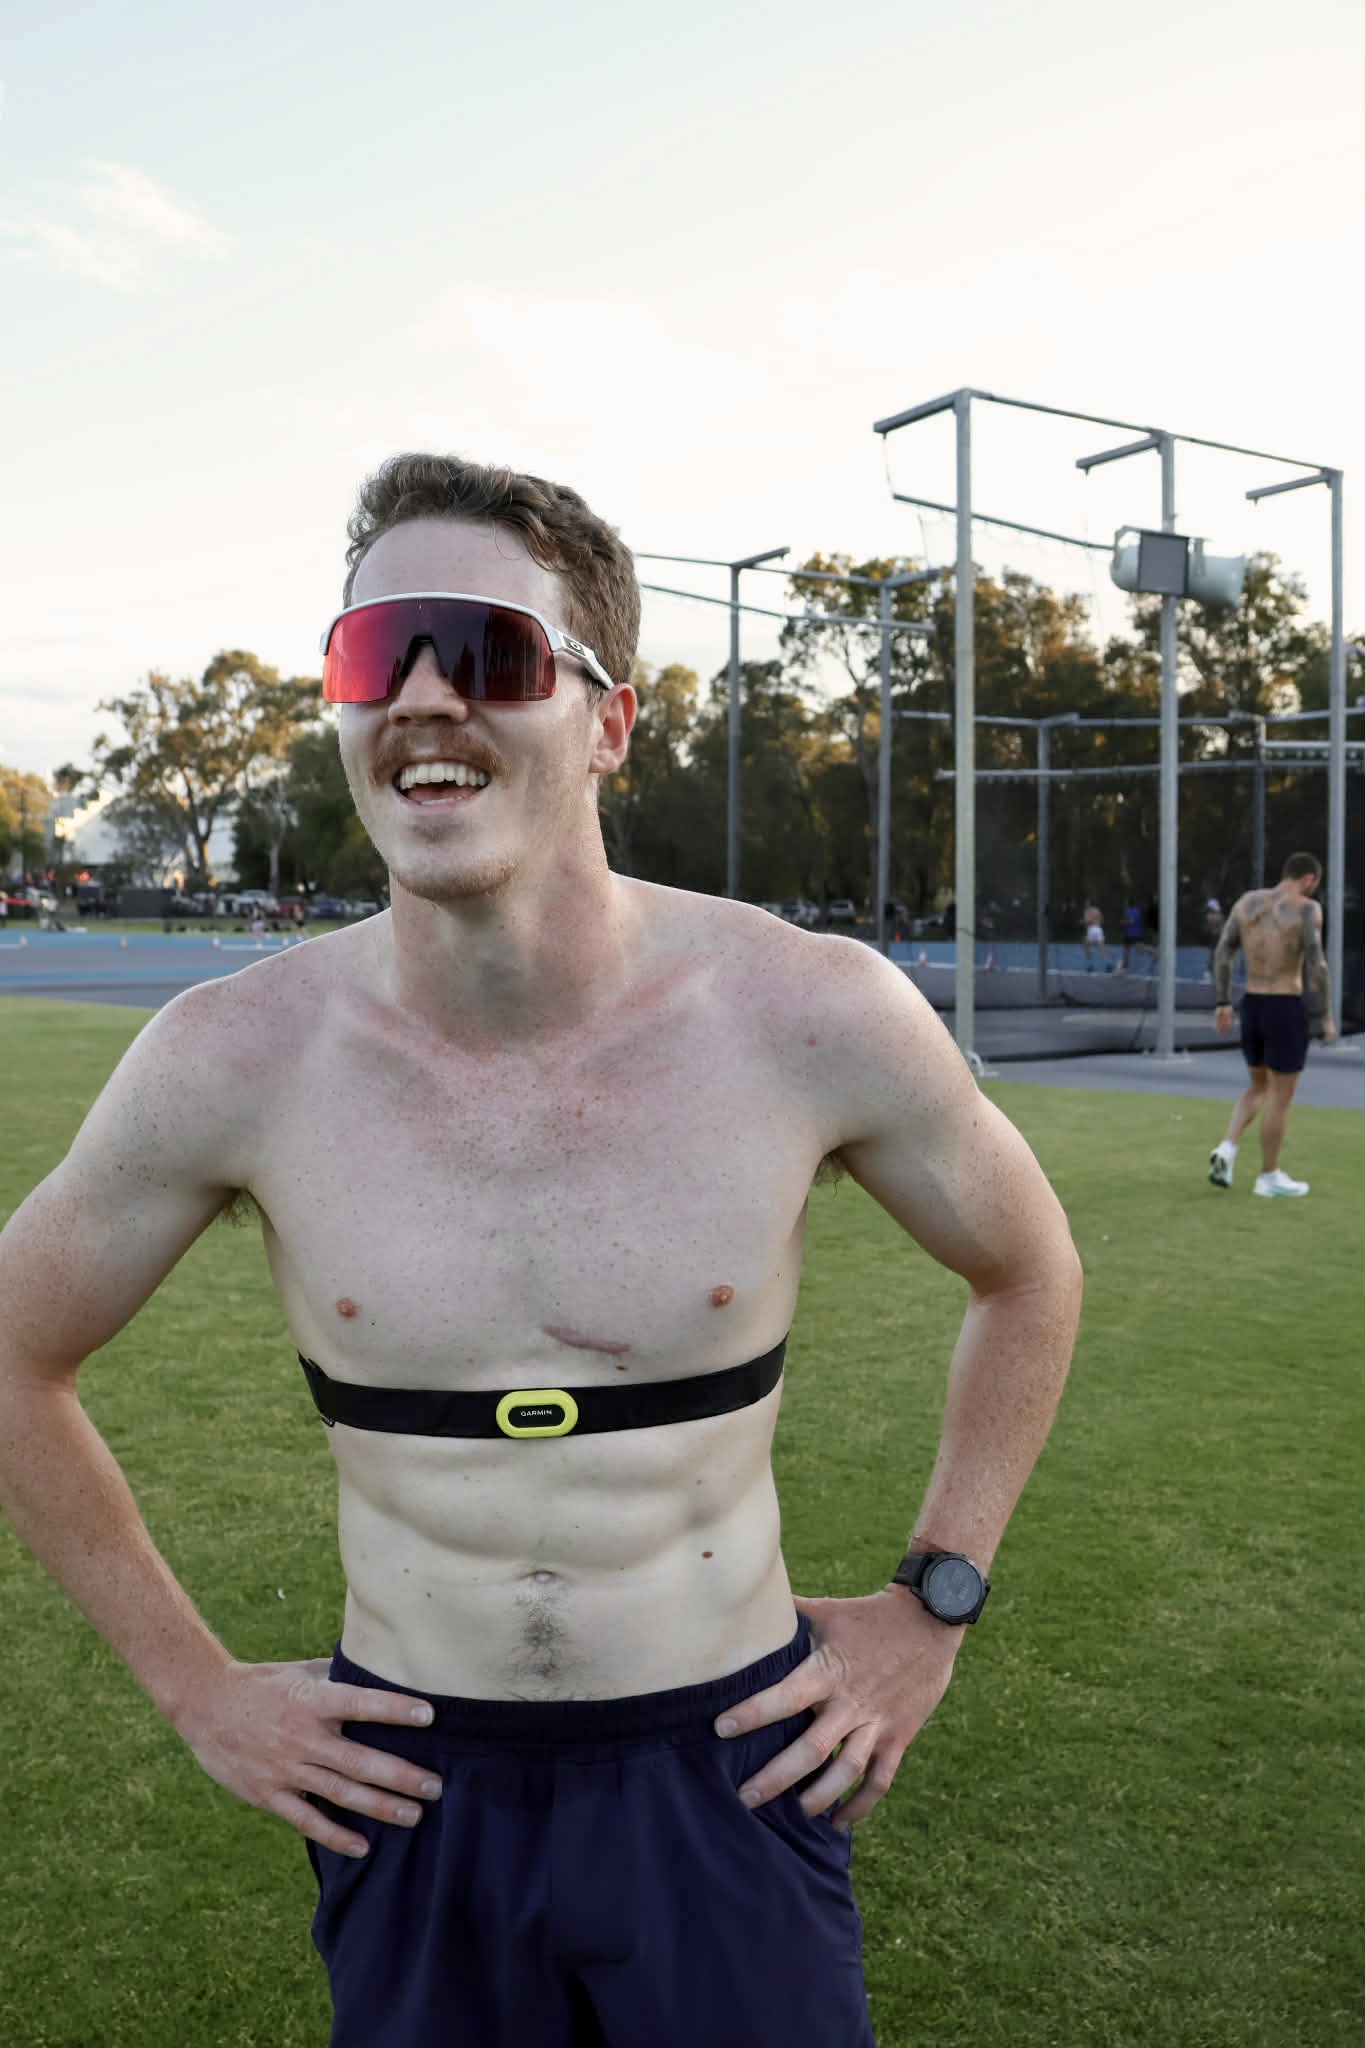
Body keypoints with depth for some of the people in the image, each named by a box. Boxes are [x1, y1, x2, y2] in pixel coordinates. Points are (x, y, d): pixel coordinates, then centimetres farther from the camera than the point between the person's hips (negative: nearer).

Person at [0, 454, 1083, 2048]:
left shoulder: (816, 1016, -16)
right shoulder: (233, 1063, -14)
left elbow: (1029, 1274, 3)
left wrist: (932, 1605, 1)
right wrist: (192, 1685, 2)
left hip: (730, 1770, -1)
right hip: (410, 1789, 1)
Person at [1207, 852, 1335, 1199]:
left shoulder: (1246, 901, 5)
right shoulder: (1307, 910, -11)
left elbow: (1222, 954, 4)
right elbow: (1316, 966, -17)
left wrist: (1223, 1004, 9)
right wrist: (1327, 1016, -9)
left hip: (1251, 1009, 6)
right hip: (1287, 1013, -6)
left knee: (1259, 1087, 21)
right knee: (1281, 1097, 6)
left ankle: (1227, 1148, 2)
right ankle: (1269, 1177, 13)